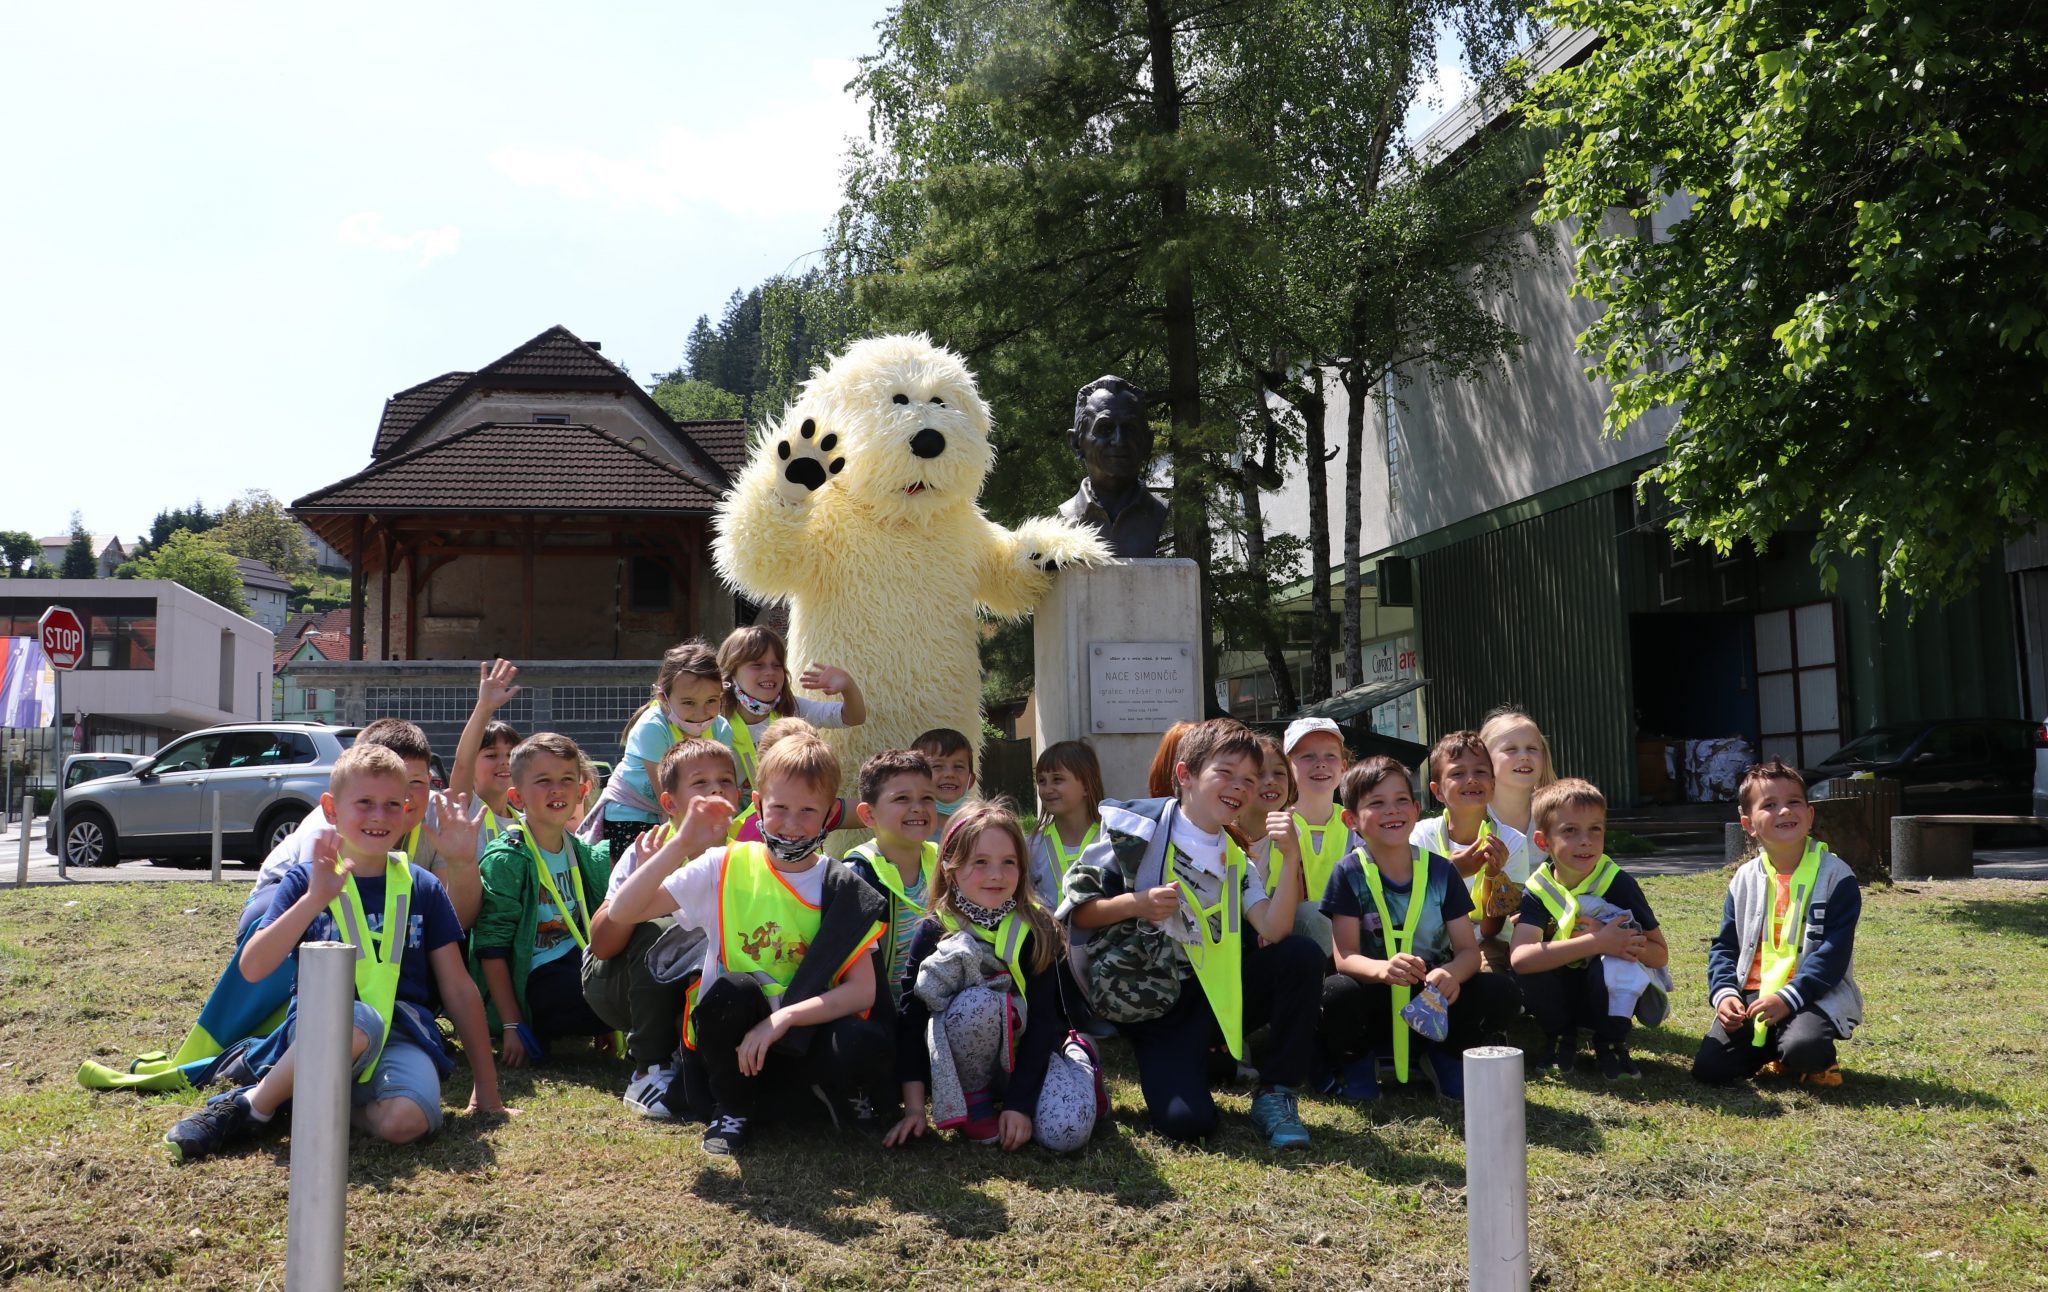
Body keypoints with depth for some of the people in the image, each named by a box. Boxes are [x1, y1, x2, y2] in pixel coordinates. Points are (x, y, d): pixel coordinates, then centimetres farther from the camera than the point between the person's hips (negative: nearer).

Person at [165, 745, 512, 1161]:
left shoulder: (424, 889, 10)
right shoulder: (305, 881, 5)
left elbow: (458, 989, 11)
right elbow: (253, 969, -8)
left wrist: (486, 1088, 8)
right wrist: (314, 899, -20)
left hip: (401, 1035, 2)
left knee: (406, 1121, -32)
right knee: (359, 1021, -39)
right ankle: (251, 1106, -16)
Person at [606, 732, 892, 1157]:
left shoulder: (843, 892, -4)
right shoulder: (725, 868, -4)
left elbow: (863, 991, -13)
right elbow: (622, 910, -11)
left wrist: (783, 1018, -27)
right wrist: (682, 844, -22)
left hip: (807, 1030, 0)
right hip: (733, 1030, 1)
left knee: (868, 1046, -33)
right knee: (734, 989, -34)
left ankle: (839, 1092, 5)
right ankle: (732, 1110, -6)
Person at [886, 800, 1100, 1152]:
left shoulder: (1035, 930, -10)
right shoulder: (933, 932, -10)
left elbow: (1042, 1020, -13)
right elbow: (912, 1018, -12)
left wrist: (1019, 1102, -21)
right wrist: (914, 1106, -17)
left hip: (1028, 1054, 1)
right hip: (966, 1061, -1)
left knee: (1066, 1132, -25)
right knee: (977, 1001, -33)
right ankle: (975, 1101, -10)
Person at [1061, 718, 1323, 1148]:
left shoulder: (1235, 861, 9)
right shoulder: (1137, 828, -3)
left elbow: (1275, 932, -8)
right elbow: (1076, 910, -3)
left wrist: (1290, 858, -18)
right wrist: (1136, 905, -20)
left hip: (1214, 992, 5)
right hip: (1151, 1004, -5)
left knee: (1302, 956, -21)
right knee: (1185, 1121, -28)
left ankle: (1275, 1094, -7)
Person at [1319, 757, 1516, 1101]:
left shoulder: (1441, 871, 1)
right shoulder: (1350, 874, -6)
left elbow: (1468, 949, -3)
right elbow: (1345, 955, -13)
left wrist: (1452, 974, -28)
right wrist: (1382, 969, -37)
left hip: (1434, 999, 2)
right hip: (1375, 1002, -2)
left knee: (1498, 993, -24)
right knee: (1336, 995, -35)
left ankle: (1446, 1056, 6)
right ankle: (1356, 1061, 1)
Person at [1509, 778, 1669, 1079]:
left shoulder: (1619, 884, -15)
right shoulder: (1538, 891, -14)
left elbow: (1660, 955, -12)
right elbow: (1519, 958, -31)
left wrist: (1613, 944, -32)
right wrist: (1596, 942, -38)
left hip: (1609, 995, -1)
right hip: (1563, 995, 1)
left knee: (1611, 962, -34)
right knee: (1528, 969, -29)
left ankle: (1610, 1043, -5)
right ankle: (1561, 1038, 0)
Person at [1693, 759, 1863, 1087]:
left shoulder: (1835, 876, -5)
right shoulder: (1745, 880, 9)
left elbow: (1832, 953, -12)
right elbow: (1724, 946, 12)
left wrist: (1788, 998, -22)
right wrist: (1724, 994, -7)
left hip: (1814, 996, -4)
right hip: (1752, 995, 4)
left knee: (1802, 1051, -35)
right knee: (1709, 1068, -12)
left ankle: (1815, 1061, 4)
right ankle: (1772, 1048, 18)